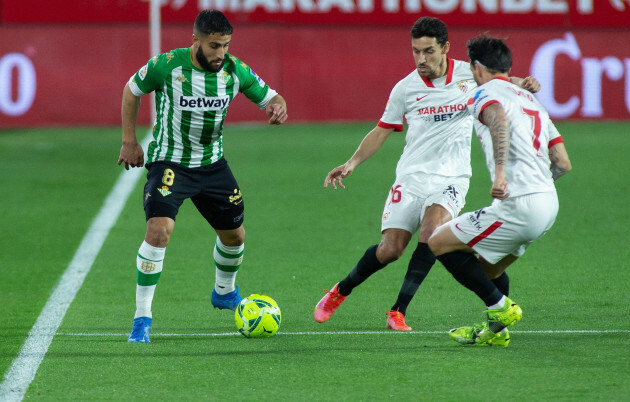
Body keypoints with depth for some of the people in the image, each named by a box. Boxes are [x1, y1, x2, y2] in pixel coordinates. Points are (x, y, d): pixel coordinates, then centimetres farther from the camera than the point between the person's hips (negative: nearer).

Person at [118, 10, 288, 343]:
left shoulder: (235, 71, -9)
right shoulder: (167, 66, -18)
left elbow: (269, 97, 3)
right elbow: (132, 90, 0)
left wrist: (278, 107, -23)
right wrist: (129, 142, -1)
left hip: (212, 163, 5)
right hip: (169, 162, -5)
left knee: (234, 235, 15)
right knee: (159, 230, -24)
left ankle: (224, 292, 47)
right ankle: (142, 317, -16)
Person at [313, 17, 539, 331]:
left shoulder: (469, 74, 0)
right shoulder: (405, 88, -1)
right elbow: (381, 132, 10)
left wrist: (523, 84, -2)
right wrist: (352, 163, -2)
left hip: (451, 178, 0)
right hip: (411, 176, 0)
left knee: (432, 227, -29)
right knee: (389, 249, -9)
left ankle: (398, 311, -21)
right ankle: (339, 292, 19)